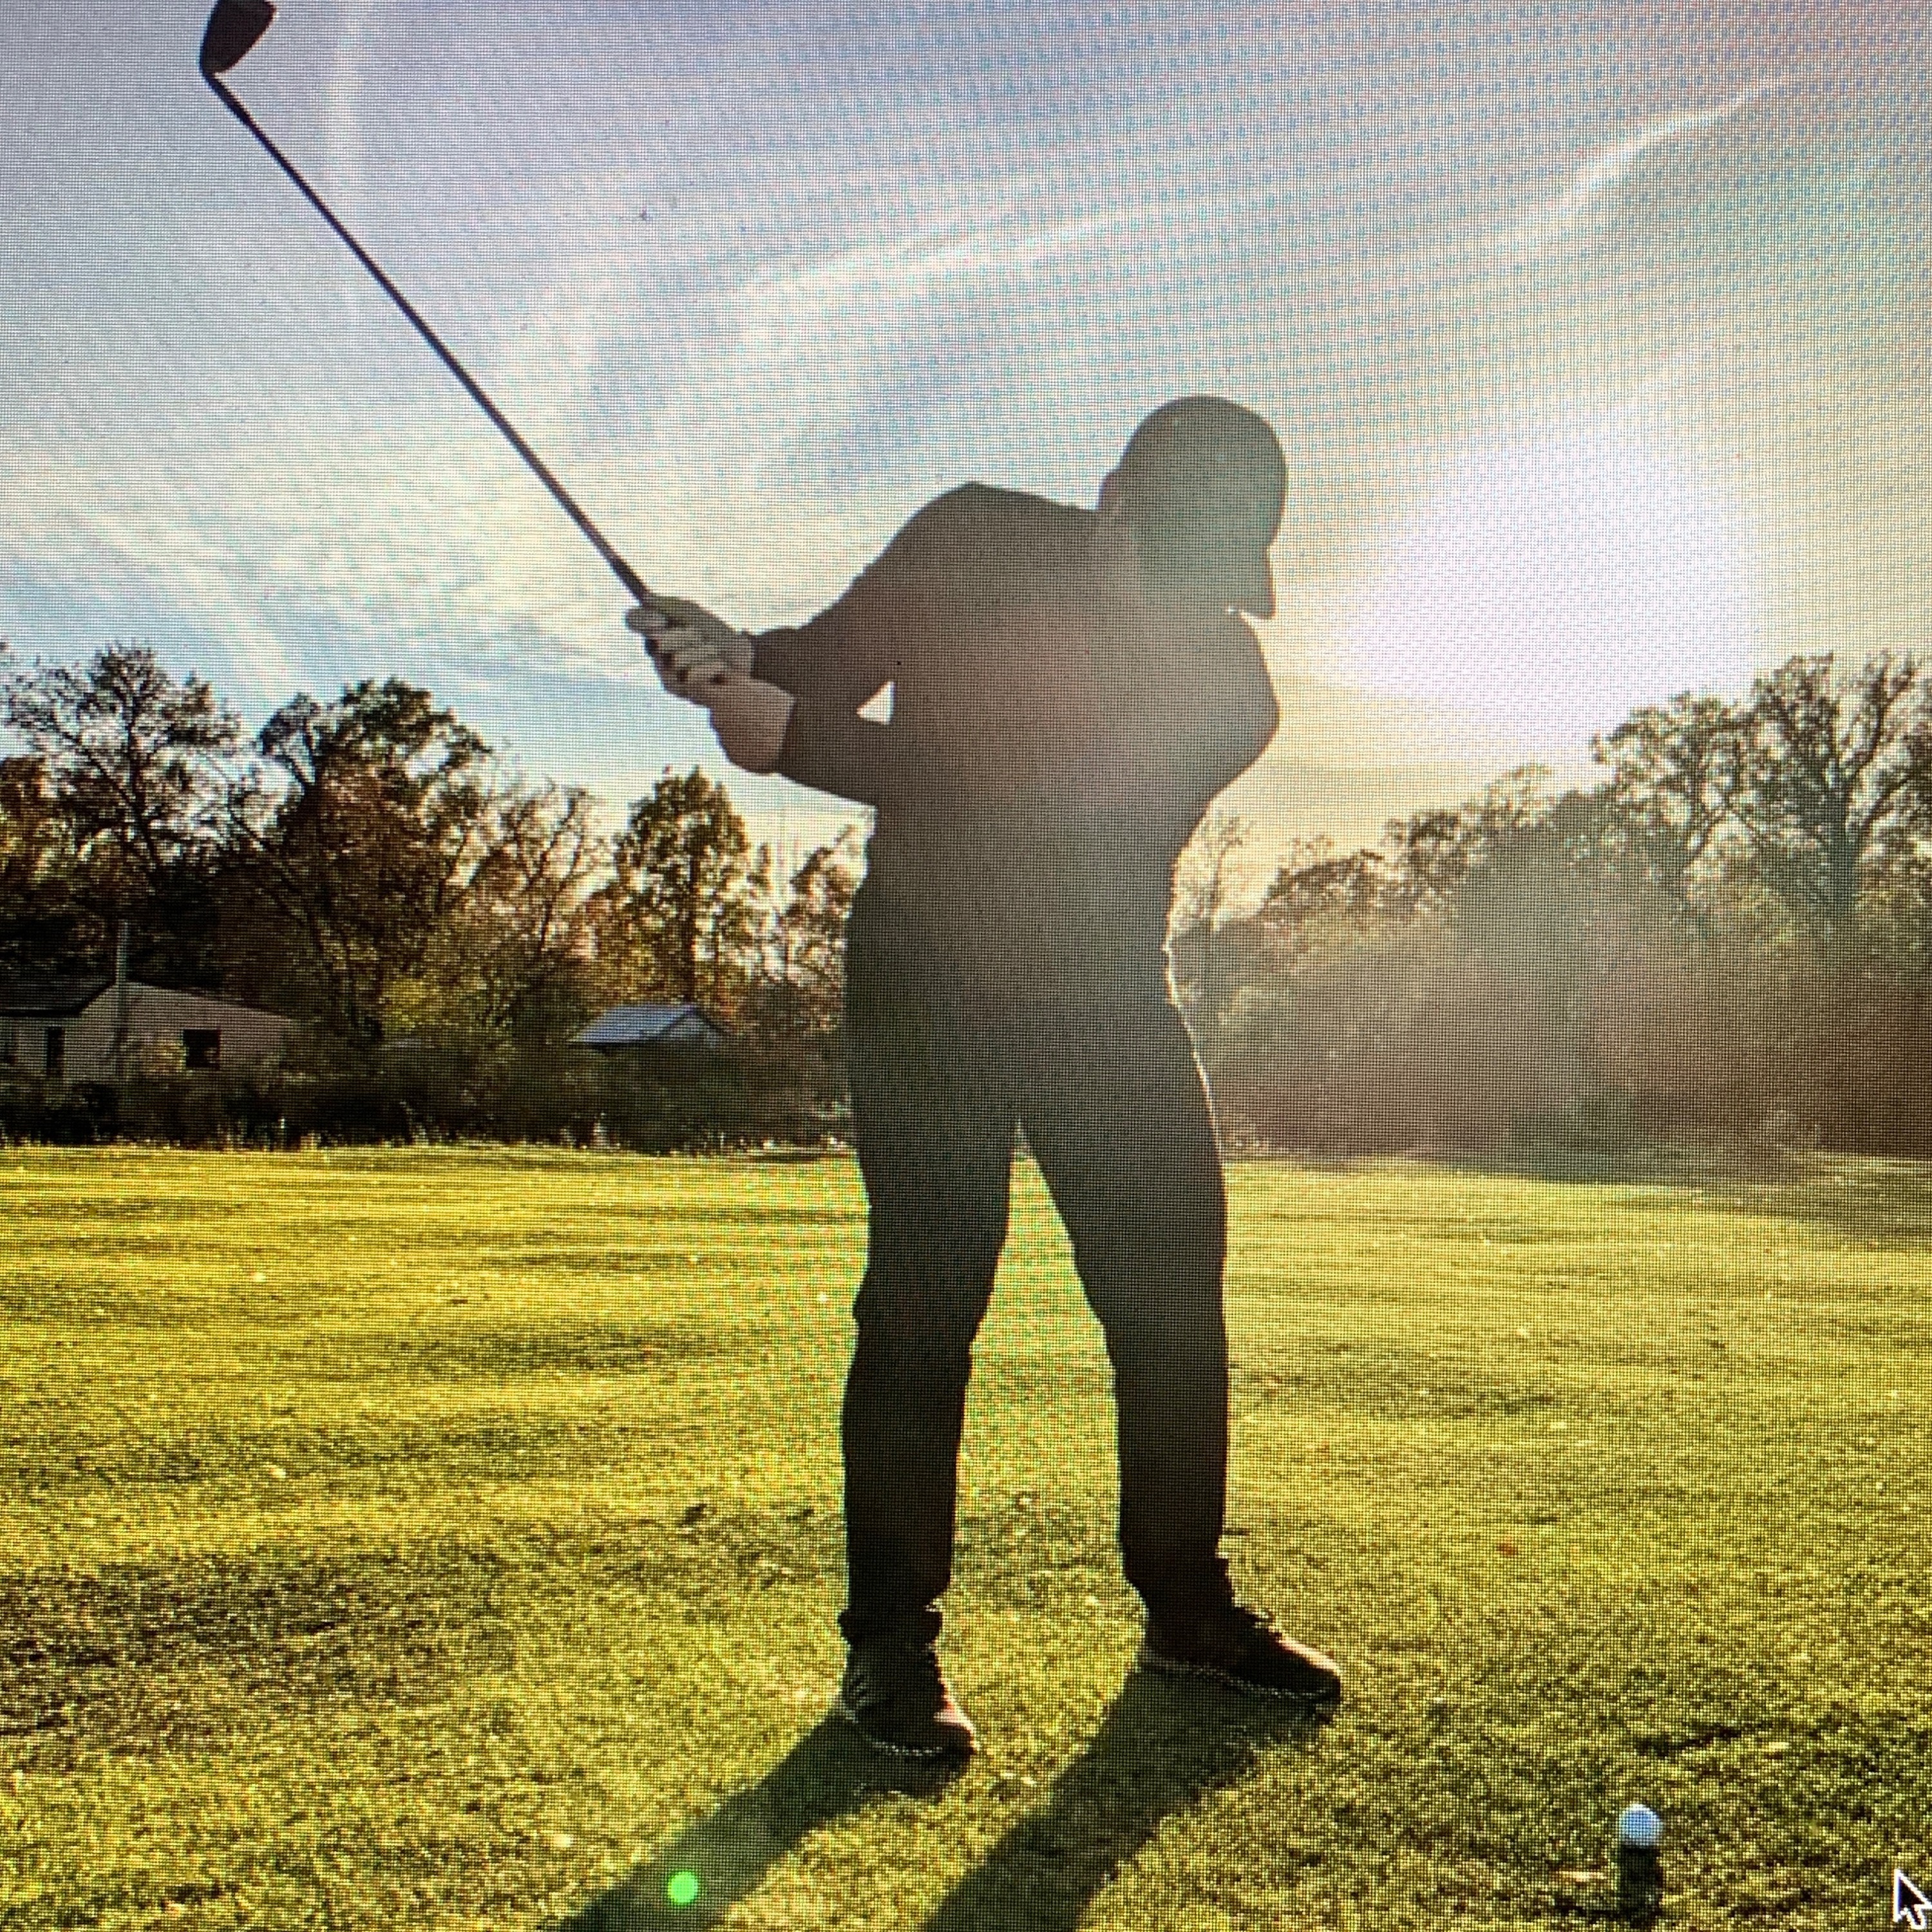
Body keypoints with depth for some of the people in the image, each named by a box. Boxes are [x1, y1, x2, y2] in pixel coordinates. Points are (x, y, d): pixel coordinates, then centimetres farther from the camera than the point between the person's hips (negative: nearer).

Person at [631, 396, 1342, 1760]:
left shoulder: (1230, 689, -17)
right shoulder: (978, 541, -10)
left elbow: (1026, 805, -28)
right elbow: (829, 663, -1)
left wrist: (782, 729, -33)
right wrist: (739, 664, -26)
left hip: (1108, 999, 2)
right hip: (929, 981, -1)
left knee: (1177, 1300, 3)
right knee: (923, 1301, -9)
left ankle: (1188, 1608, 22)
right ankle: (892, 1642, 4)